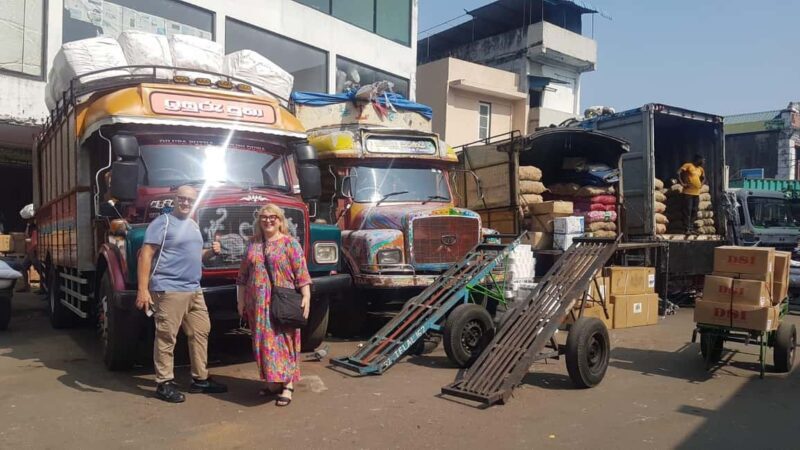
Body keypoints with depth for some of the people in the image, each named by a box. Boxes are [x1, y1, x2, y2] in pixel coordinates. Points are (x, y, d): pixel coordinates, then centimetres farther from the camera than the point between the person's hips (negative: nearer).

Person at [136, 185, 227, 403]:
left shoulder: (193, 225, 18)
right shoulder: (163, 222, -7)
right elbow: (146, 255, -14)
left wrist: (210, 252, 5)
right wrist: (143, 289, -21)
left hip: (194, 290, 9)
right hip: (169, 290, -8)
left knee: (201, 332, 11)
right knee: (166, 337, -3)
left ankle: (200, 379, 20)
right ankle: (164, 383, 7)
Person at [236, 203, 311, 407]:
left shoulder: (290, 243, -1)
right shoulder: (253, 245, 12)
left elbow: (301, 273, -7)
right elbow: (243, 276, 16)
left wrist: (306, 297, -14)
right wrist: (241, 300, 13)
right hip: (258, 305, 5)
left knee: (284, 342, -2)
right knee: (264, 342, 9)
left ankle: (287, 385, 2)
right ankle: (272, 382, 20)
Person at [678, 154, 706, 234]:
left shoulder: (700, 169, 16)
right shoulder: (688, 165, -4)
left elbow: (703, 178, 32)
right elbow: (678, 173, -13)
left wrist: (701, 184, 13)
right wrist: (682, 183, -16)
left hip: (696, 193, 7)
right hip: (688, 192, -7)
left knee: (694, 211, 7)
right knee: (687, 211, -8)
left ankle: (691, 228, 13)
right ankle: (687, 229, -7)